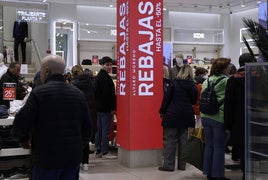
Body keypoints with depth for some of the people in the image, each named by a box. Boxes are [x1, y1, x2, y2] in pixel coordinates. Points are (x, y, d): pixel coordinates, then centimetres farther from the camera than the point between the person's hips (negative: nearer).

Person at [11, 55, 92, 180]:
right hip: (74, 157, 4)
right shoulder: (79, 94, 4)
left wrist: (24, 140, 5)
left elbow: (21, 123, -14)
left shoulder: (38, 93, -12)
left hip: (47, 158, -4)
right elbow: (87, 126, 8)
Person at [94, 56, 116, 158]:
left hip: (99, 108, 10)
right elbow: (108, 94, -19)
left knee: (99, 130, 12)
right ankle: (104, 152, -2)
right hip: (105, 108, -10)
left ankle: (98, 151, 18)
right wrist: (113, 108, -16)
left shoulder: (98, 76, 17)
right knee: (106, 131, -5)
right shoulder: (105, 77, -14)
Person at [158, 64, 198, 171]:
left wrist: (162, 111, 2)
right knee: (183, 140, 10)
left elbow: (166, 98, -6)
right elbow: (194, 101, 11)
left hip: (173, 114, -4)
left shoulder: (174, 83, -7)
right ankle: (182, 164, 15)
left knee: (170, 140, 1)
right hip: (186, 116, 4)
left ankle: (168, 165, 2)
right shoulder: (193, 86, 3)